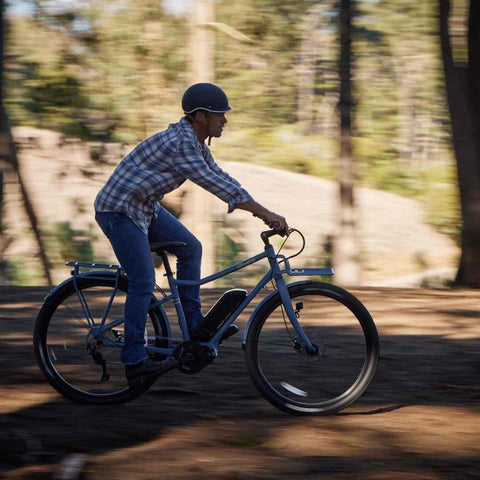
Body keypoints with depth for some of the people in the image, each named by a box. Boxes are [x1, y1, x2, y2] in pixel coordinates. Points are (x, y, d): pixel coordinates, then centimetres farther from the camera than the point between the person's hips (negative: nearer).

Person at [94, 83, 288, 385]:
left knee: (191, 248, 10)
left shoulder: (195, 142, 5)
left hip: (145, 207, 10)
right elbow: (218, 185, -29)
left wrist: (261, 212, 4)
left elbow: (221, 179, 11)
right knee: (144, 283, -13)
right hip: (119, 211, -10)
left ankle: (195, 327, 17)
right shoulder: (180, 144, -26)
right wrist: (267, 215, -27)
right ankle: (134, 360, -8)